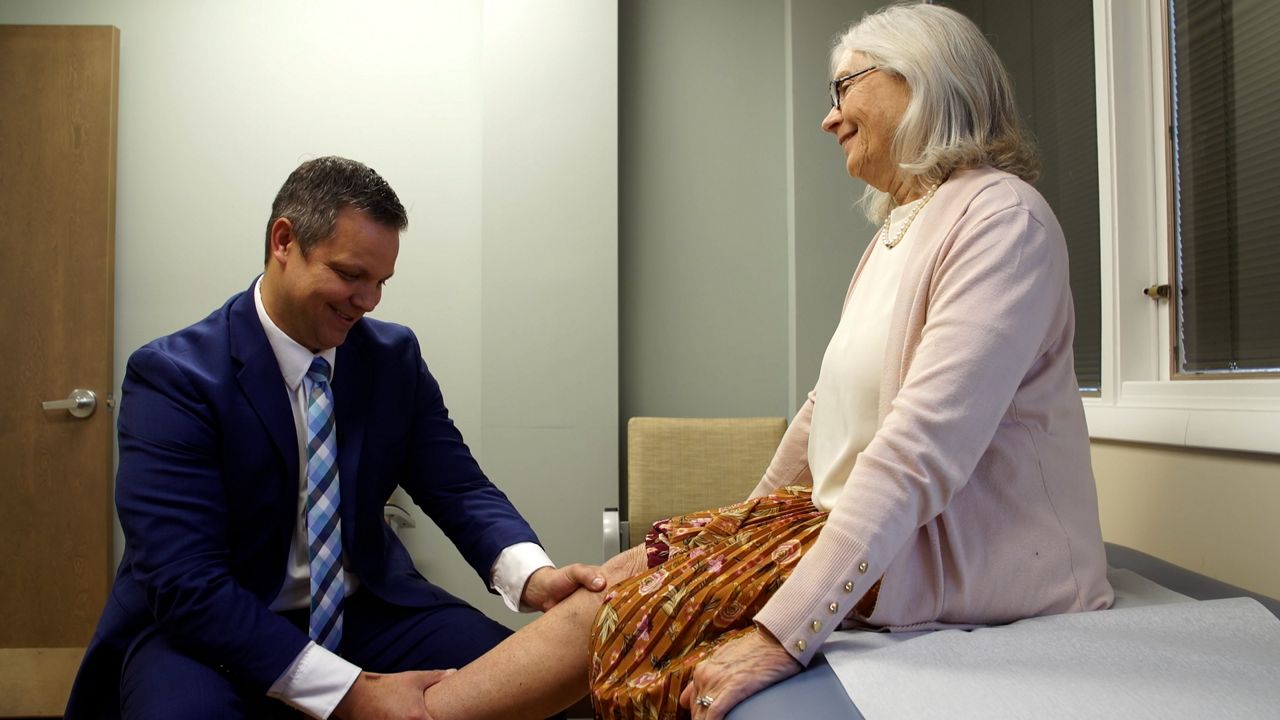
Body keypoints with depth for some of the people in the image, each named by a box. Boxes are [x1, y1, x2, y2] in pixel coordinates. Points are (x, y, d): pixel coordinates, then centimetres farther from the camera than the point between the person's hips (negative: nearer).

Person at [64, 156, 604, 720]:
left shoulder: (395, 356, -1)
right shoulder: (172, 376, -16)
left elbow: (457, 486, -2)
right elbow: (185, 583, -23)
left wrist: (530, 574, -25)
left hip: (366, 608, 4)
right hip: (210, 629, -4)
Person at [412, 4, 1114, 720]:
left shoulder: (1001, 216, -14)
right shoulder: (895, 234, 18)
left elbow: (921, 453, -26)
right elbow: (827, 411, 22)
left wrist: (783, 632, -30)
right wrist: (746, 528, 24)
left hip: (958, 556, -8)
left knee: (643, 593, -15)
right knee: (626, 579, -5)